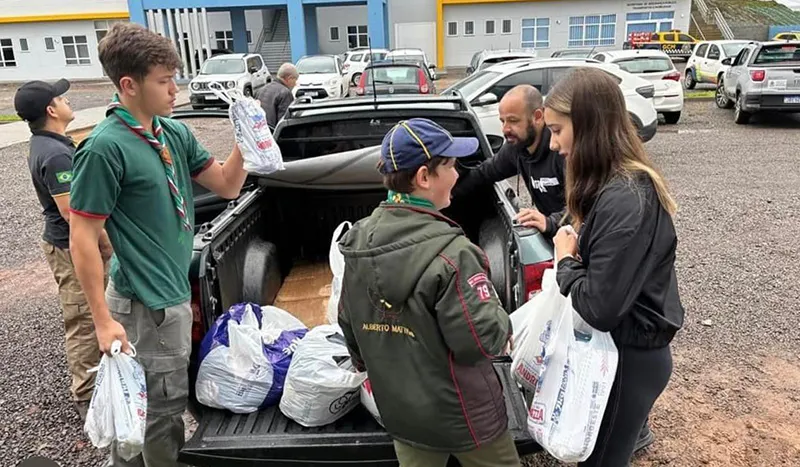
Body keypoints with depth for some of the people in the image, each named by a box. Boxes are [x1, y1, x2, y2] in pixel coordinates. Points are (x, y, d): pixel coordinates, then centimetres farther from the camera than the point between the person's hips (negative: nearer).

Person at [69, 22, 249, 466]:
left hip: (173, 291, 8)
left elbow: (226, 185, 8)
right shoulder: (105, 147, -20)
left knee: (136, 403, 25)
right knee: (163, 409, 8)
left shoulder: (175, 132, 2)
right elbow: (82, 238, -17)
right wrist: (103, 321, -18)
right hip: (146, 304, -8)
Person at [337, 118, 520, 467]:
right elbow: (482, 341, -25)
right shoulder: (449, 253, -28)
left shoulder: (356, 241, -6)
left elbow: (349, 324, 5)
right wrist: (501, 318, -4)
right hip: (462, 414, -5)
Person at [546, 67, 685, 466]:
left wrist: (566, 260, -14)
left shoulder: (624, 200, -30)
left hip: (628, 358, -9)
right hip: (618, 345, 9)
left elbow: (600, 308, -29)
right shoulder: (619, 183, 2)